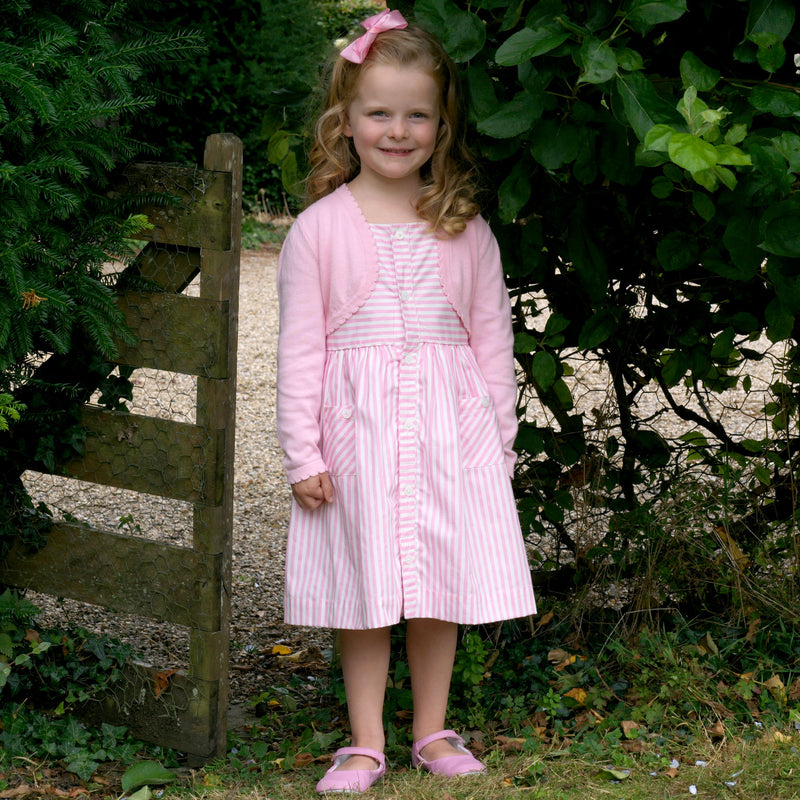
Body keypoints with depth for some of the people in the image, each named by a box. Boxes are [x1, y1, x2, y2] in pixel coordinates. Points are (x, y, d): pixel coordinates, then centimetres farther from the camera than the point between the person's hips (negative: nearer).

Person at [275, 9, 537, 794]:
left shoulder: (465, 229, 6)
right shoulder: (318, 228, -1)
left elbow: (491, 337, 10)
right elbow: (300, 348, -1)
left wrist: (500, 439, 8)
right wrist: (302, 451, -5)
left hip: (449, 426, 2)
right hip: (358, 429, -2)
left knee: (441, 586, 7)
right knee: (364, 592, 4)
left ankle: (433, 733, 22)